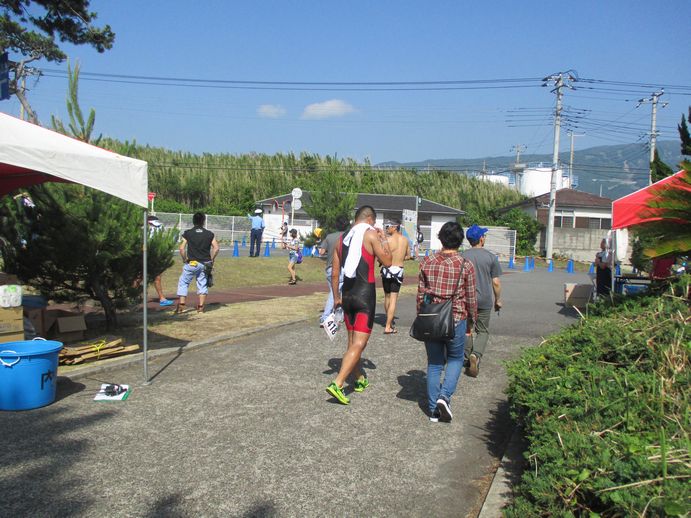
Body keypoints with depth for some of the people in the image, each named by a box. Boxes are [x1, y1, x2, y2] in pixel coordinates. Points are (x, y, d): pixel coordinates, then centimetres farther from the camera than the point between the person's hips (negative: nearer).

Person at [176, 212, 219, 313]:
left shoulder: (187, 233, -2)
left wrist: (184, 259, 3)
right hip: (205, 264, 2)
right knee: (203, 285, 10)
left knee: (183, 283, 10)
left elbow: (181, 248, -10)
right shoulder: (209, 234, 3)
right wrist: (211, 260, 9)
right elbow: (216, 248, -2)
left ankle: (181, 306, 3)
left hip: (191, 263, -2)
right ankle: (200, 307, 9)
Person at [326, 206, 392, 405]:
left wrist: (336, 297, 21)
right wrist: (384, 239, 9)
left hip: (347, 294, 7)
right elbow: (387, 261, -4)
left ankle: (360, 379, 34)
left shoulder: (342, 238, 11)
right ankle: (337, 384, -15)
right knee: (359, 344, -5)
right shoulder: (370, 234, -7)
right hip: (365, 293, -7)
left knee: (352, 341, 19)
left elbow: (334, 273, 12)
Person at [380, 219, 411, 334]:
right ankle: (388, 327, -6)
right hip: (398, 270, 2)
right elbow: (408, 256, 13)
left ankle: (389, 321, 32)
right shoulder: (405, 240, 3)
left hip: (387, 270, -1)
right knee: (393, 299, 0)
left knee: (387, 296, 17)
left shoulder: (387, 239, -11)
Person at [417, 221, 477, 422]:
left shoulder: (427, 262, -1)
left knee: (434, 363, 14)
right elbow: (471, 298, -2)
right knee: (455, 359, 19)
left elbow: (421, 294, 3)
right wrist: (471, 320, 13)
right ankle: (445, 395, -1)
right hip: (456, 320, -2)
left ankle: (434, 410, 17)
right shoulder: (465, 266, -8)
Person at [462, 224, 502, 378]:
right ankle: (476, 355, -13)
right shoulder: (491, 257, -5)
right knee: (483, 331, 9)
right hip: (485, 300, -1)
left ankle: (470, 358, 19)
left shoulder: (462, 256, -2)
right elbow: (496, 282, -4)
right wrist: (498, 300, 8)